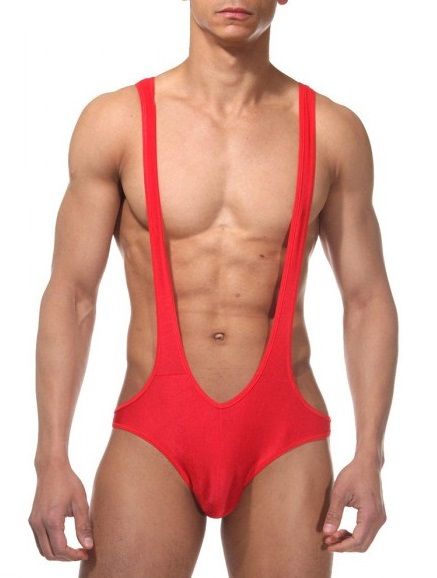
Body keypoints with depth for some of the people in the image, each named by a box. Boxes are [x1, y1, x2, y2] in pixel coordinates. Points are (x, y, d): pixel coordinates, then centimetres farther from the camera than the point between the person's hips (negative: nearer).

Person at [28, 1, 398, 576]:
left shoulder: (334, 132, 3)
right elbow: (71, 295, 1)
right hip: (152, 436, -1)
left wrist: (369, 454, -2)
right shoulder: (115, 122, 0)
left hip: (284, 438, 1)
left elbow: (367, 298, 7)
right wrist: (52, 459, -6)